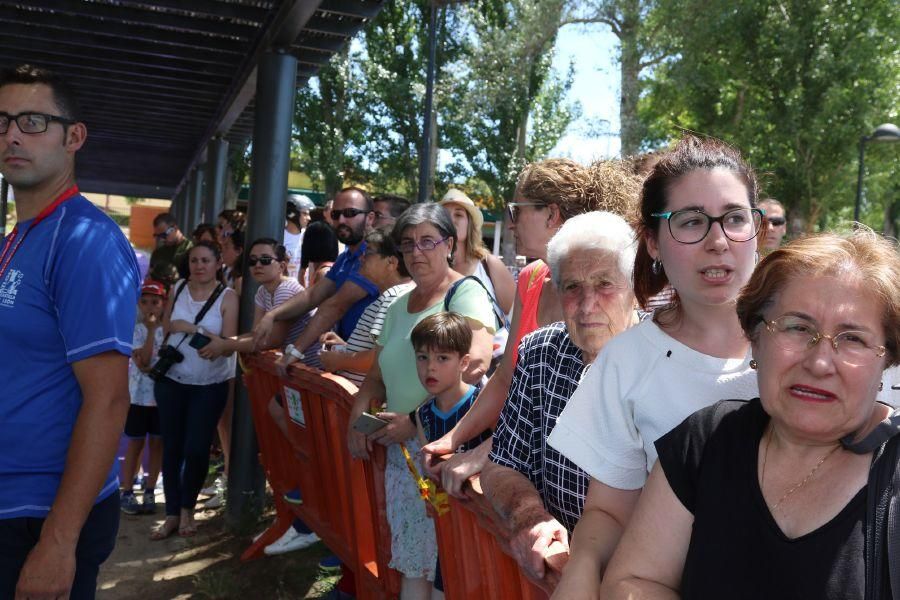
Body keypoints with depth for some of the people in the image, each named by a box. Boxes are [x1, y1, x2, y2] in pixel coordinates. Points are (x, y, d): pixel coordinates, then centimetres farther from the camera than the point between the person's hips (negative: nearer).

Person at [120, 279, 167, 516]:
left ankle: (150, 492, 17)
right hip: (138, 395, -1)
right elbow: (142, 363, -16)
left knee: (157, 443, 7)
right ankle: (127, 492, 14)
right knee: (136, 443, 6)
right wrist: (151, 330, -18)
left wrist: (151, 364, -11)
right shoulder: (135, 330, -3)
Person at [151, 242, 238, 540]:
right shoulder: (177, 289, 1)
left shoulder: (227, 297, -10)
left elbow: (229, 344, -16)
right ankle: (172, 514, 20)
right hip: (171, 381, 3)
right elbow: (165, 327, 11)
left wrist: (193, 329, -19)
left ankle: (187, 509, 22)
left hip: (209, 386, -3)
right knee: (171, 447, 7)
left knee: (196, 449, -2)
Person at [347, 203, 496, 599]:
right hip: (400, 451, 7)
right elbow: (378, 376, 20)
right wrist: (358, 415, 1)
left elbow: (475, 368, -23)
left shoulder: (465, 293, -9)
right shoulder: (399, 307, 15)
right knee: (410, 560, 12)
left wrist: (418, 421, -21)